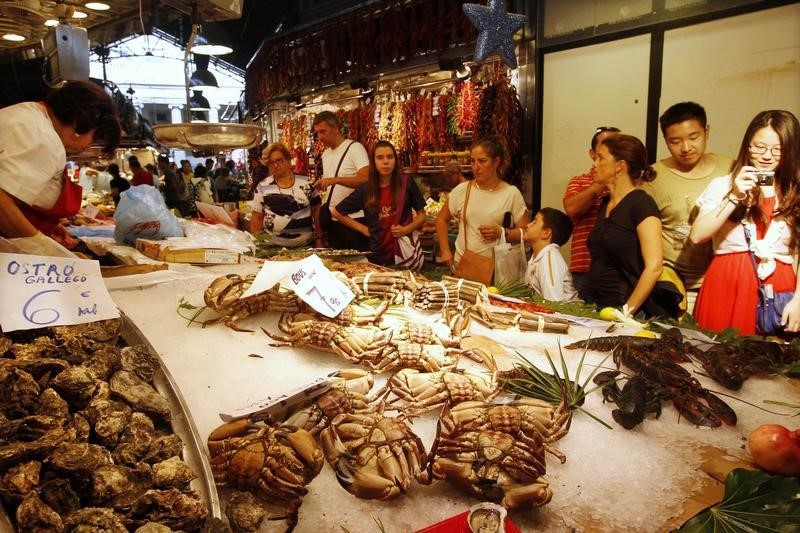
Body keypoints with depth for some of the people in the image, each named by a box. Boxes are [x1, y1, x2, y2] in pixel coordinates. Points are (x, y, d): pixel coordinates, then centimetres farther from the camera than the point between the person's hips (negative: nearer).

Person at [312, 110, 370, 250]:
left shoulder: (355, 147, -8)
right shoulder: (325, 154, 15)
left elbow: (366, 178, -22)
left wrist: (334, 179, -31)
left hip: (355, 220, -7)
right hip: (333, 222, 7)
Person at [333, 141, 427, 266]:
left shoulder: (407, 183, -5)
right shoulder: (365, 190, -1)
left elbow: (422, 214, 5)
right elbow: (337, 212, 9)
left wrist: (407, 229, -14)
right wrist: (363, 229, 2)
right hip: (378, 255, 1)